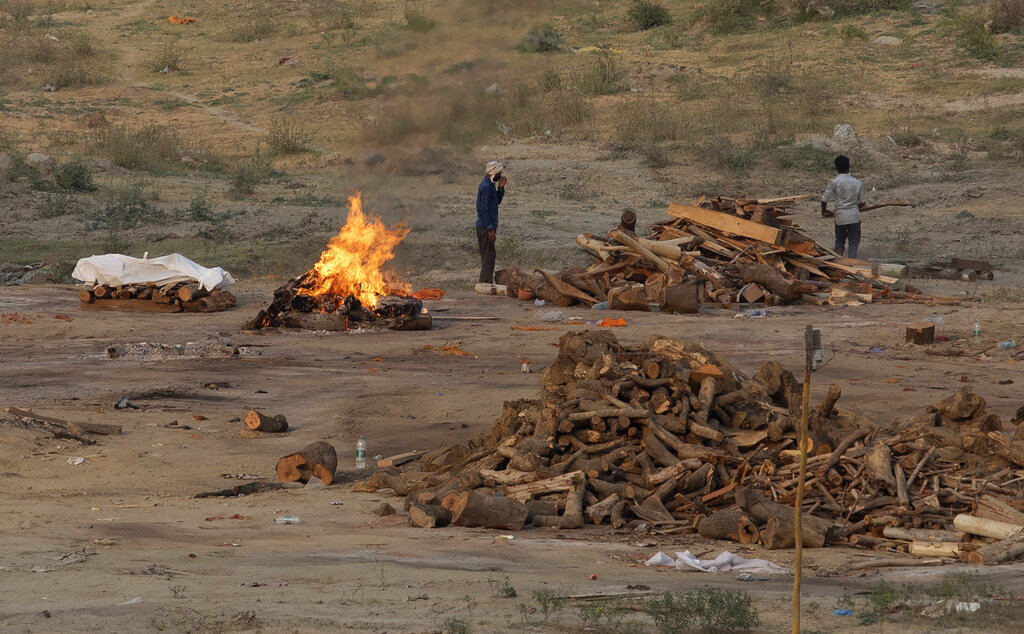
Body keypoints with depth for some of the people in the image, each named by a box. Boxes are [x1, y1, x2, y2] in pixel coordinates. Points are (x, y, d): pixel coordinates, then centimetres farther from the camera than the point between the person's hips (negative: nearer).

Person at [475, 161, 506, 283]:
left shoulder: (490, 185, 14)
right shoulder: (486, 187, -17)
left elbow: (497, 201, 20)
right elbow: (483, 209, -20)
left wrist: (501, 188, 5)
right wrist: (490, 228, -20)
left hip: (486, 227, 10)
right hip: (485, 227, -10)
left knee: (487, 255, 13)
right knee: (488, 255, -8)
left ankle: (485, 282, 17)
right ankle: (487, 282, -8)